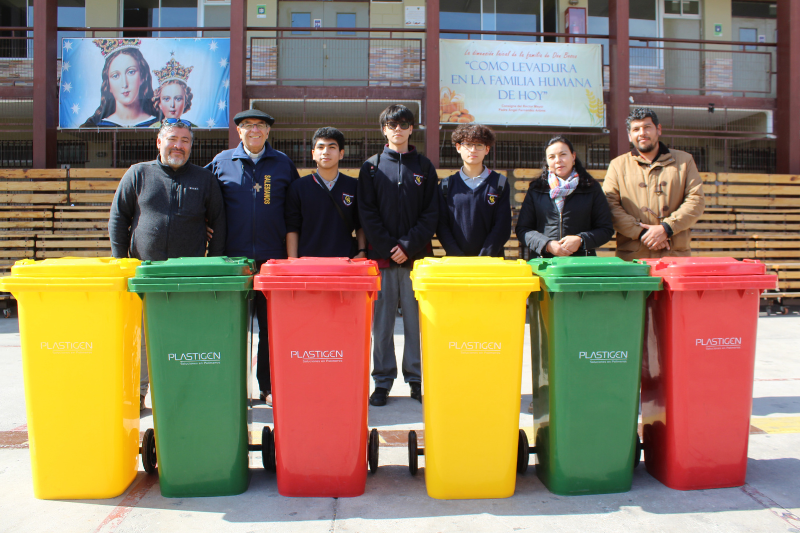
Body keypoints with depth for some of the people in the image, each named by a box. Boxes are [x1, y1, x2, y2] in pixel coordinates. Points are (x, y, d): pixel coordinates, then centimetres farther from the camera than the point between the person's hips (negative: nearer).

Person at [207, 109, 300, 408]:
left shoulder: (283, 164, 10)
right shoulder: (221, 162, 9)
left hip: (273, 259, 0)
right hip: (234, 258, 0)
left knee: (271, 326, 4)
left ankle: (269, 387, 15)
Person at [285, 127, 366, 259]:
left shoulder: (353, 186, 9)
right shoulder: (298, 187, 6)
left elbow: (361, 225, 15)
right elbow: (292, 228, 5)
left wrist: (361, 252, 3)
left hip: (346, 262, 1)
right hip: (308, 262, -1)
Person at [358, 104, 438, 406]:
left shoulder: (424, 166, 10)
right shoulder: (371, 167, 9)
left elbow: (431, 213, 3)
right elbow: (367, 213, 2)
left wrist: (408, 246, -9)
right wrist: (387, 248, -9)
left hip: (416, 255, 0)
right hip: (381, 255, 0)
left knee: (416, 320, 3)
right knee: (382, 321, 3)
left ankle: (416, 378, 14)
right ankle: (382, 381, 13)